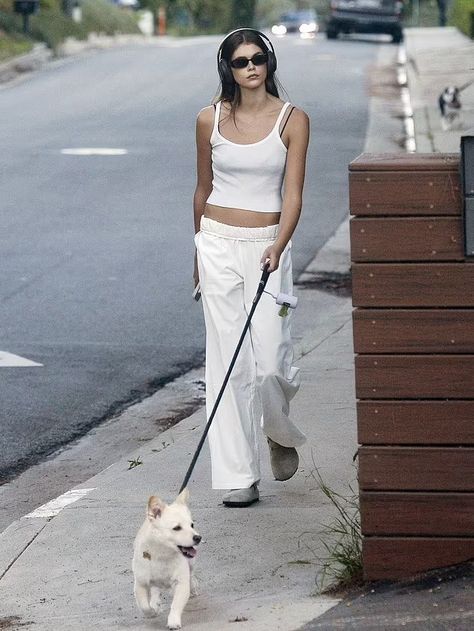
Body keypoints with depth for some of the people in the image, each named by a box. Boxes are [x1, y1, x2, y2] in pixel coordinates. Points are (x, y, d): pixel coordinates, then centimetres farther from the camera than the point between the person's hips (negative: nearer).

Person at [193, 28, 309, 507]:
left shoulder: (292, 121, -2)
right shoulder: (210, 120, 4)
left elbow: (293, 194, -9)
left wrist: (277, 247, -24)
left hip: (268, 246, -1)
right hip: (218, 245, 1)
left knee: (270, 361, -8)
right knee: (228, 362, -2)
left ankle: (281, 433, 26)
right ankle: (237, 476, 3)